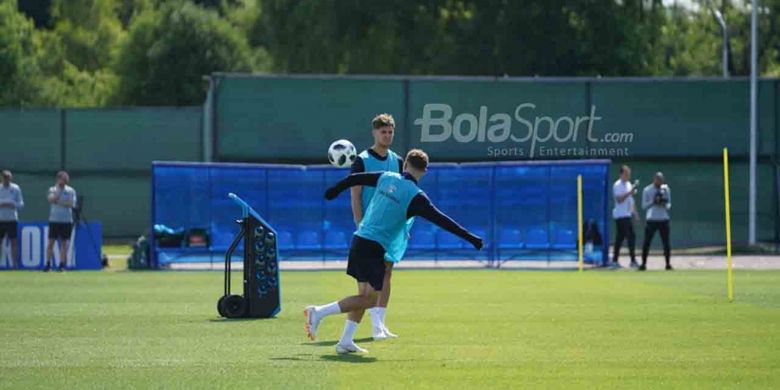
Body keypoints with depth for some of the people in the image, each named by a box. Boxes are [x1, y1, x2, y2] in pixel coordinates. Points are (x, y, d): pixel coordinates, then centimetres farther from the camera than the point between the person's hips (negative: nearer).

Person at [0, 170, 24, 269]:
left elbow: (21, 203, 2)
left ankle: (15, 263, 1)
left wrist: (13, 205, -17)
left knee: (14, 241, -3)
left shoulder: (15, 189, 2)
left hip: (12, 219, -1)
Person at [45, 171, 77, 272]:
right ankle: (48, 264, 1)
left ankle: (62, 264, 4)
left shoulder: (71, 190, 6)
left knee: (64, 242, 1)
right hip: (54, 219, 0)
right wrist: (58, 189, -14)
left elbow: (71, 204, -7)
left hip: (66, 221, 0)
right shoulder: (52, 189, 7)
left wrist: (58, 202, -11)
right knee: (51, 242, -3)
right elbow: (51, 200, -13)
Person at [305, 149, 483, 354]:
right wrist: (470, 238, -12)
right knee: (369, 299, -4)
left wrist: (334, 190, 35)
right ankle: (320, 312, -13)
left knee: (364, 295, 15)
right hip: (375, 247, -7)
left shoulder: (386, 178, 7)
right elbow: (440, 220, -14)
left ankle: (346, 341, 11)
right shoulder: (415, 196, -10)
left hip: (359, 239, 7)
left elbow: (354, 179, 17)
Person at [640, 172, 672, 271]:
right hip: (651, 219, -2)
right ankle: (643, 263, 2)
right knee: (647, 242, -4)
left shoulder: (666, 189, 7)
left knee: (666, 242, -1)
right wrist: (653, 201, -17)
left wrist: (664, 204, -14)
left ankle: (668, 264, 6)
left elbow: (669, 205, 9)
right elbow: (644, 206, -1)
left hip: (663, 219, 2)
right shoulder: (647, 190, 1)